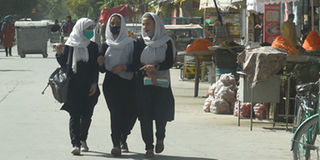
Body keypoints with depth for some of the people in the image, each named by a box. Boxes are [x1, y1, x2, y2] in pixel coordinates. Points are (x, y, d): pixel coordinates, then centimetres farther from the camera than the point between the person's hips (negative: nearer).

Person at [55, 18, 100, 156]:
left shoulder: (93, 47, 9)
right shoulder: (70, 46, 3)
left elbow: (96, 67, 8)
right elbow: (64, 64, 5)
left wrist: (94, 83, -1)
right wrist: (60, 54, -13)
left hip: (89, 87, 2)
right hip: (73, 87, -2)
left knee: (87, 114, 5)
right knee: (75, 115, -7)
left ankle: (83, 140, 24)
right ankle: (75, 144, -11)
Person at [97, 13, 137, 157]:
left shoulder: (131, 44, 3)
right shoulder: (106, 45, 12)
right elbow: (103, 69, 15)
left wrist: (124, 67, -15)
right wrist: (100, 63, -6)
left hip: (128, 83, 0)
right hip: (111, 84, 1)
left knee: (131, 112, 0)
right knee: (116, 111, -15)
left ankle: (122, 138, 28)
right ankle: (116, 144, -15)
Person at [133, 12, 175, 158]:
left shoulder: (166, 42, 2)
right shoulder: (140, 43, 7)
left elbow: (169, 63, -5)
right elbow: (135, 64, 3)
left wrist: (155, 67, -22)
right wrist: (146, 71, -15)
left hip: (161, 83, -1)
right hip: (143, 84, 1)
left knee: (161, 113, -5)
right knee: (145, 115, -5)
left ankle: (160, 139, 24)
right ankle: (149, 147, 1)